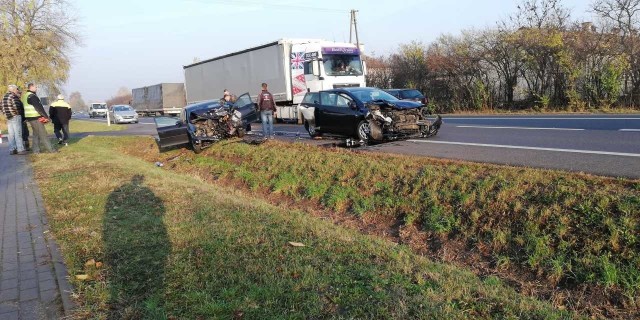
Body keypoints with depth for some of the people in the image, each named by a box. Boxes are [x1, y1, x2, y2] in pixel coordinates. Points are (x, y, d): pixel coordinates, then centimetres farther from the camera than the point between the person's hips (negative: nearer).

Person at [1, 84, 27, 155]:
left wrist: (6, 114, 20)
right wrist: (17, 112, -3)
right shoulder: (13, 96, -12)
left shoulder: (4, 97, 14)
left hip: (8, 117, 8)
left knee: (11, 134, 10)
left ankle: (12, 150, 12)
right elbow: (16, 106, -20)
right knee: (18, 133, -6)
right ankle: (20, 149, -7)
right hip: (16, 116, -8)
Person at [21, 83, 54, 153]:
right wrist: (46, 116, -16)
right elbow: (38, 107, -20)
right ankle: (49, 149, -3)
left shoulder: (25, 95, 16)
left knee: (36, 134, 14)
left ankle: (35, 149, 14)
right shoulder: (32, 96, -15)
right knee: (42, 134, -6)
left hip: (29, 117, 10)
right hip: (35, 118, -10)